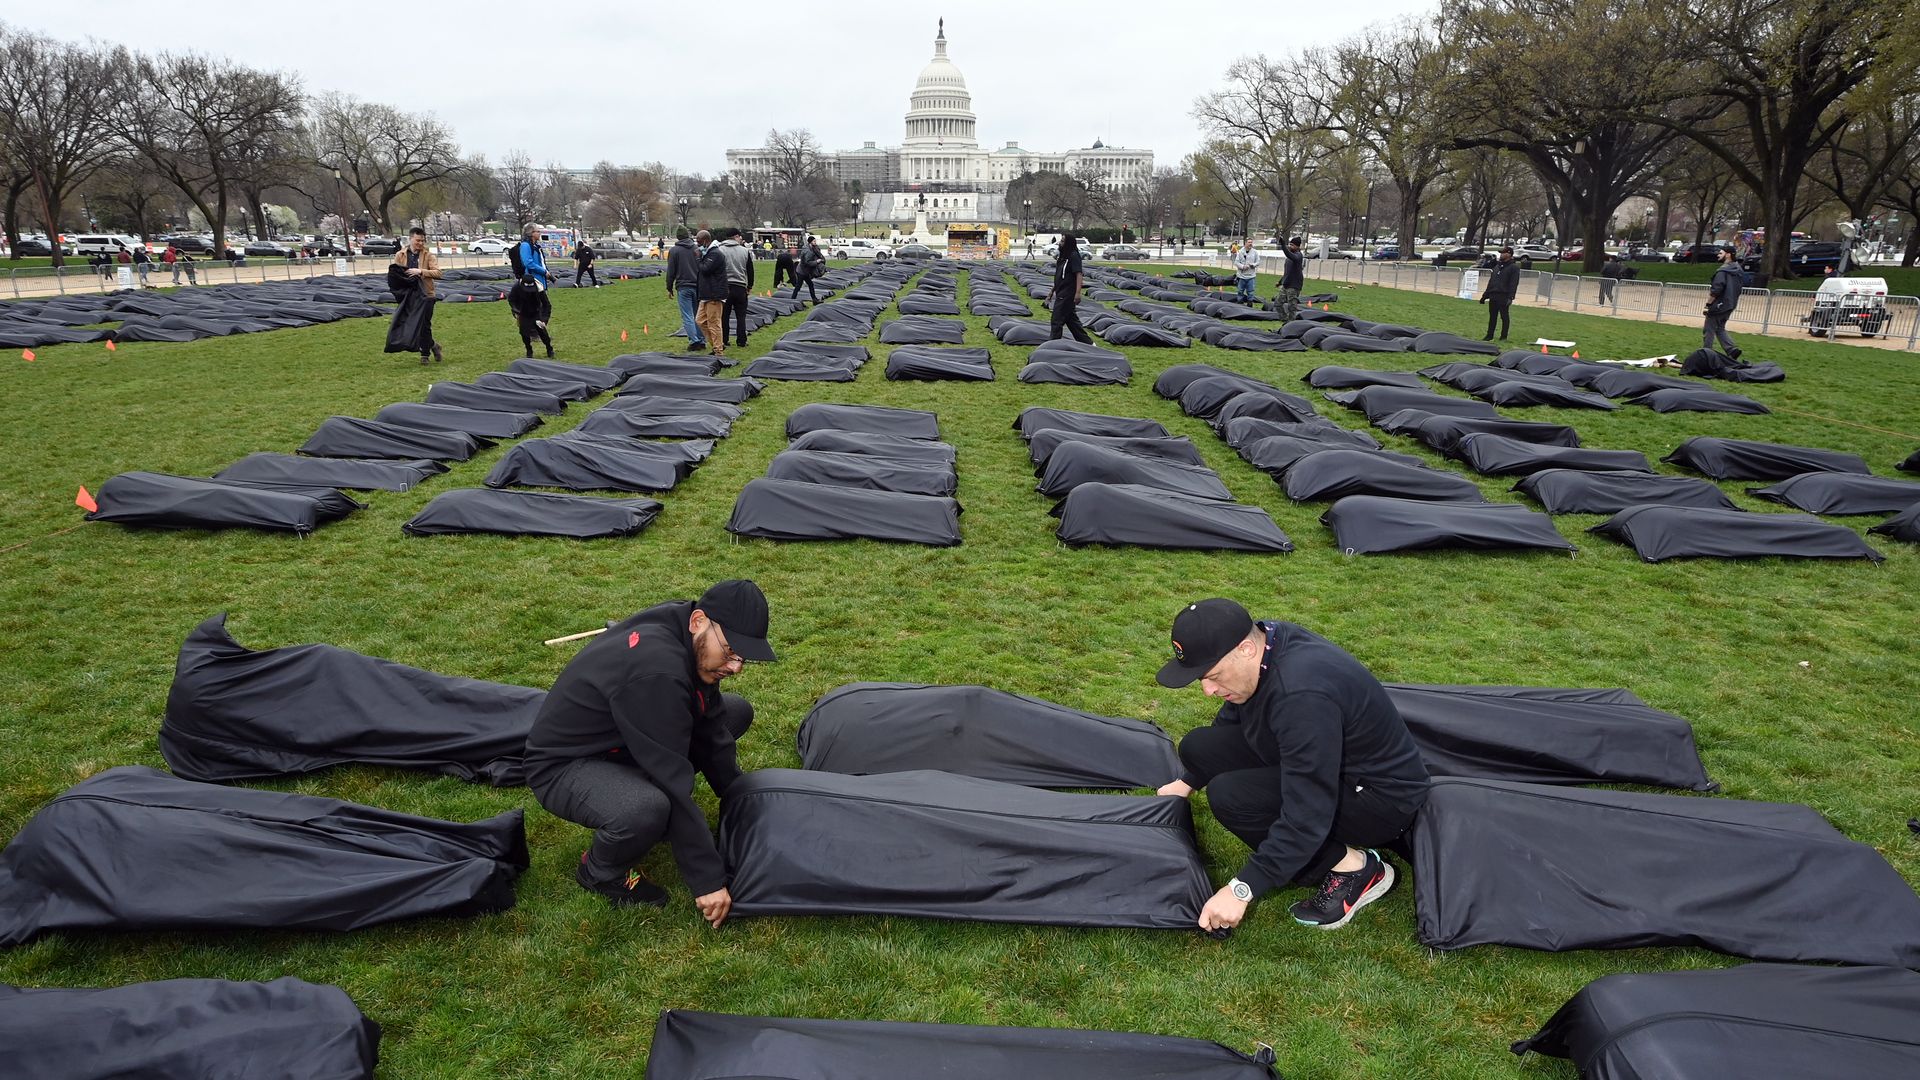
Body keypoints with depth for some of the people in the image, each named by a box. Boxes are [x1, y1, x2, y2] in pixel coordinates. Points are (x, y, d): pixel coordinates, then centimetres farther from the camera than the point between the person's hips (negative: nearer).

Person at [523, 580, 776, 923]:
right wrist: (708, 879, -28)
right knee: (646, 811, -39)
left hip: (621, 737, 9)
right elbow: (674, 783, -34)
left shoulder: (689, 638, -11)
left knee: (736, 711, 7)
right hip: (562, 765, -9)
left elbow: (710, 727, 2)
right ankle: (599, 871, -5)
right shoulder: (654, 670, -37)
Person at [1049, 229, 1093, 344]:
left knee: (1057, 320, -7)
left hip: (1067, 294, -9)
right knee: (1072, 319, 12)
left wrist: (1078, 293, -26)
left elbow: (1078, 274, -18)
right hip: (1061, 293, 9)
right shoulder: (1062, 256, 15)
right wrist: (1052, 291, 22)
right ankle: (1087, 342, 18)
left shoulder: (1074, 256, -12)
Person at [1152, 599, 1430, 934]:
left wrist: (1241, 890, -30)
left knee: (1228, 796, -26)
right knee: (1199, 746, -1)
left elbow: (1307, 815, -34)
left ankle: (1353, 867, -8)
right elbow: (1229, 722, 12)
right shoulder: (1261, 642, -9)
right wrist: (1187, 782, 16)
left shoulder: (1303, 695, -36)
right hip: (1321, 766, 9)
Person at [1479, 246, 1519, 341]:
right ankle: (1489, 336, 16)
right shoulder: (1497, 266, 19)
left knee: (1504, 317, 0)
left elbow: (1513, 284, -12)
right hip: (1493, 296, 7)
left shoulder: (1513, 268, -4)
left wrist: (1510, 297, -21)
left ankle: (1503, 337, 5)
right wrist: (1485, 295, 17)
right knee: (1492, 317, 10)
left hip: (1503, 297, -7)